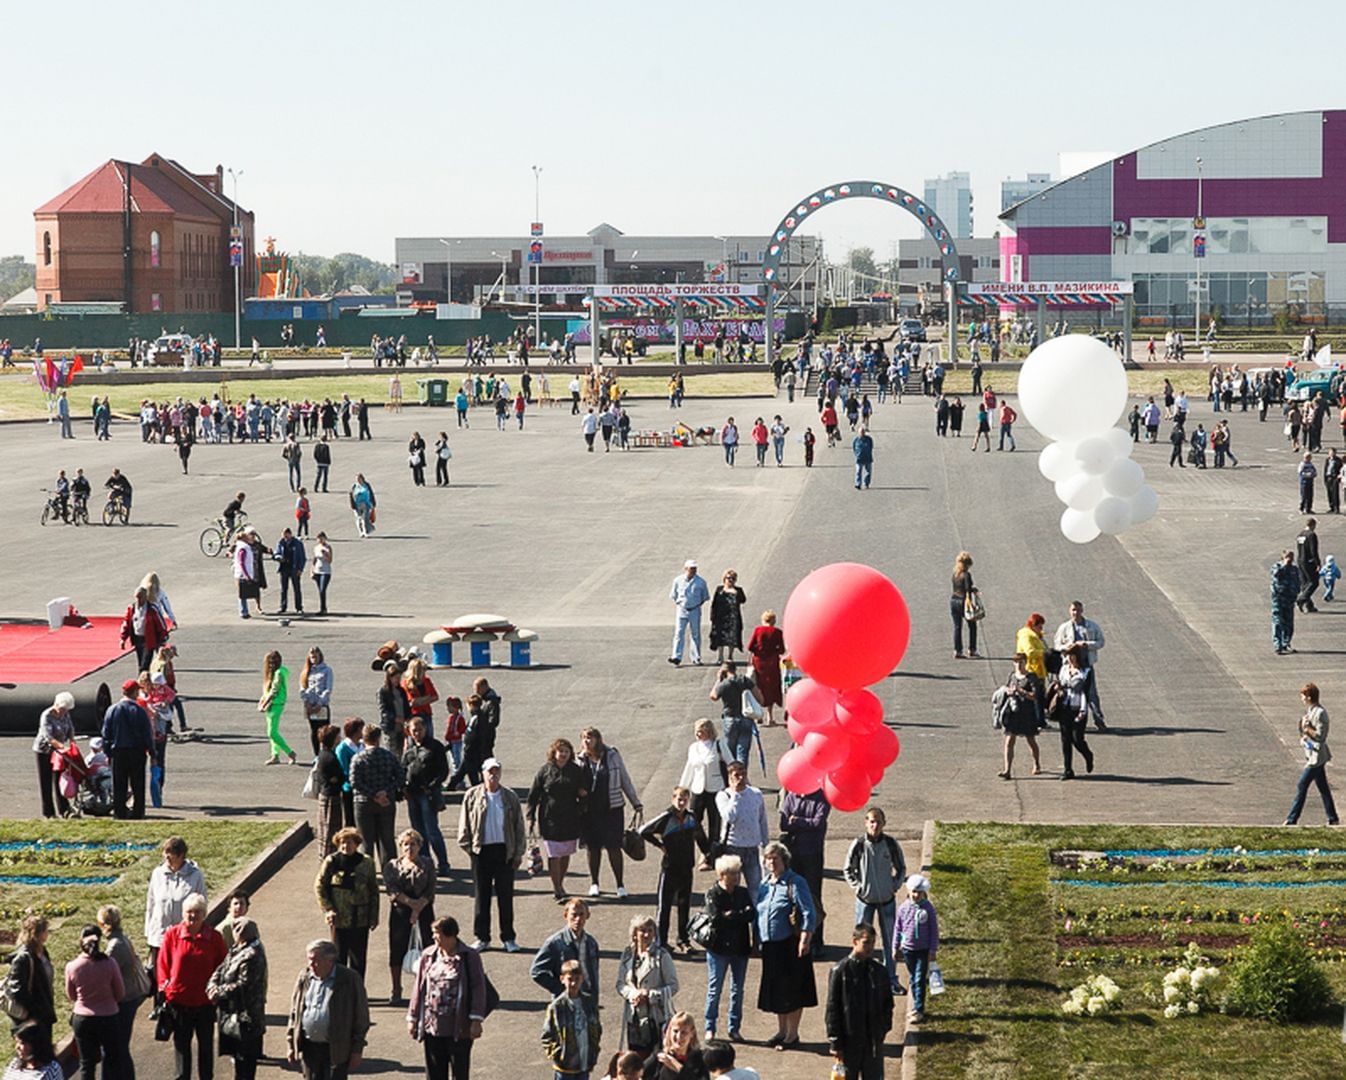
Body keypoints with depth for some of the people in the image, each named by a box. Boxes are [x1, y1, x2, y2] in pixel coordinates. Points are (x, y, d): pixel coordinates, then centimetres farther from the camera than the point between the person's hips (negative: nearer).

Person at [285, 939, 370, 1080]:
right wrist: (290, 1044, 9)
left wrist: (357, 1050, -5)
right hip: (309, 1046, 4)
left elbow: (361, 1017, -4)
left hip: (336, 1049, -4)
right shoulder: (305, 978, 4)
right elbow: (294, 1014, 12)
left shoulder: (350, 979, -8)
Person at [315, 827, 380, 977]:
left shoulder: (366, 863, -1)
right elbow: (319, 886, 1)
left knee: (359, 958, 6)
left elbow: (374, 891, 5)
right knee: (339, 956, 6)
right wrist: (328, 910, -7)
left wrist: (374, 917, 3)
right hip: (339, 919, -1)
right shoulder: (331, 862, -6)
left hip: (361, 919, 1)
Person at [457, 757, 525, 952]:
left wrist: (518, 853, 2)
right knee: (481, 896, 5)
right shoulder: (472, 796, 2)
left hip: (504, 851, 0)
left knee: (506, 896, 4)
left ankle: (508, 938, 12)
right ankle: (482, 937, 13)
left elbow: (519, 826, 6)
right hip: (481, 850, 0)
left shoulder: (510, 798, 4)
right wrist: (468, 846, -2)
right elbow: (464, 824, 6)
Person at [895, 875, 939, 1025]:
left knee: (919, 980, -5)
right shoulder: (904, 908, -3)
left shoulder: (928, 908, -9)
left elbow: (934, 930, -4)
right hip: (908, 949, 3)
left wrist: (933, 949, -5)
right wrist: (896, 948, 10)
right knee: (912, 979, 13)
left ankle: (918, 1011, -2)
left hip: (923, 950, -3)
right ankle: (917, 1006, 25)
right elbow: (898, 928, 7)